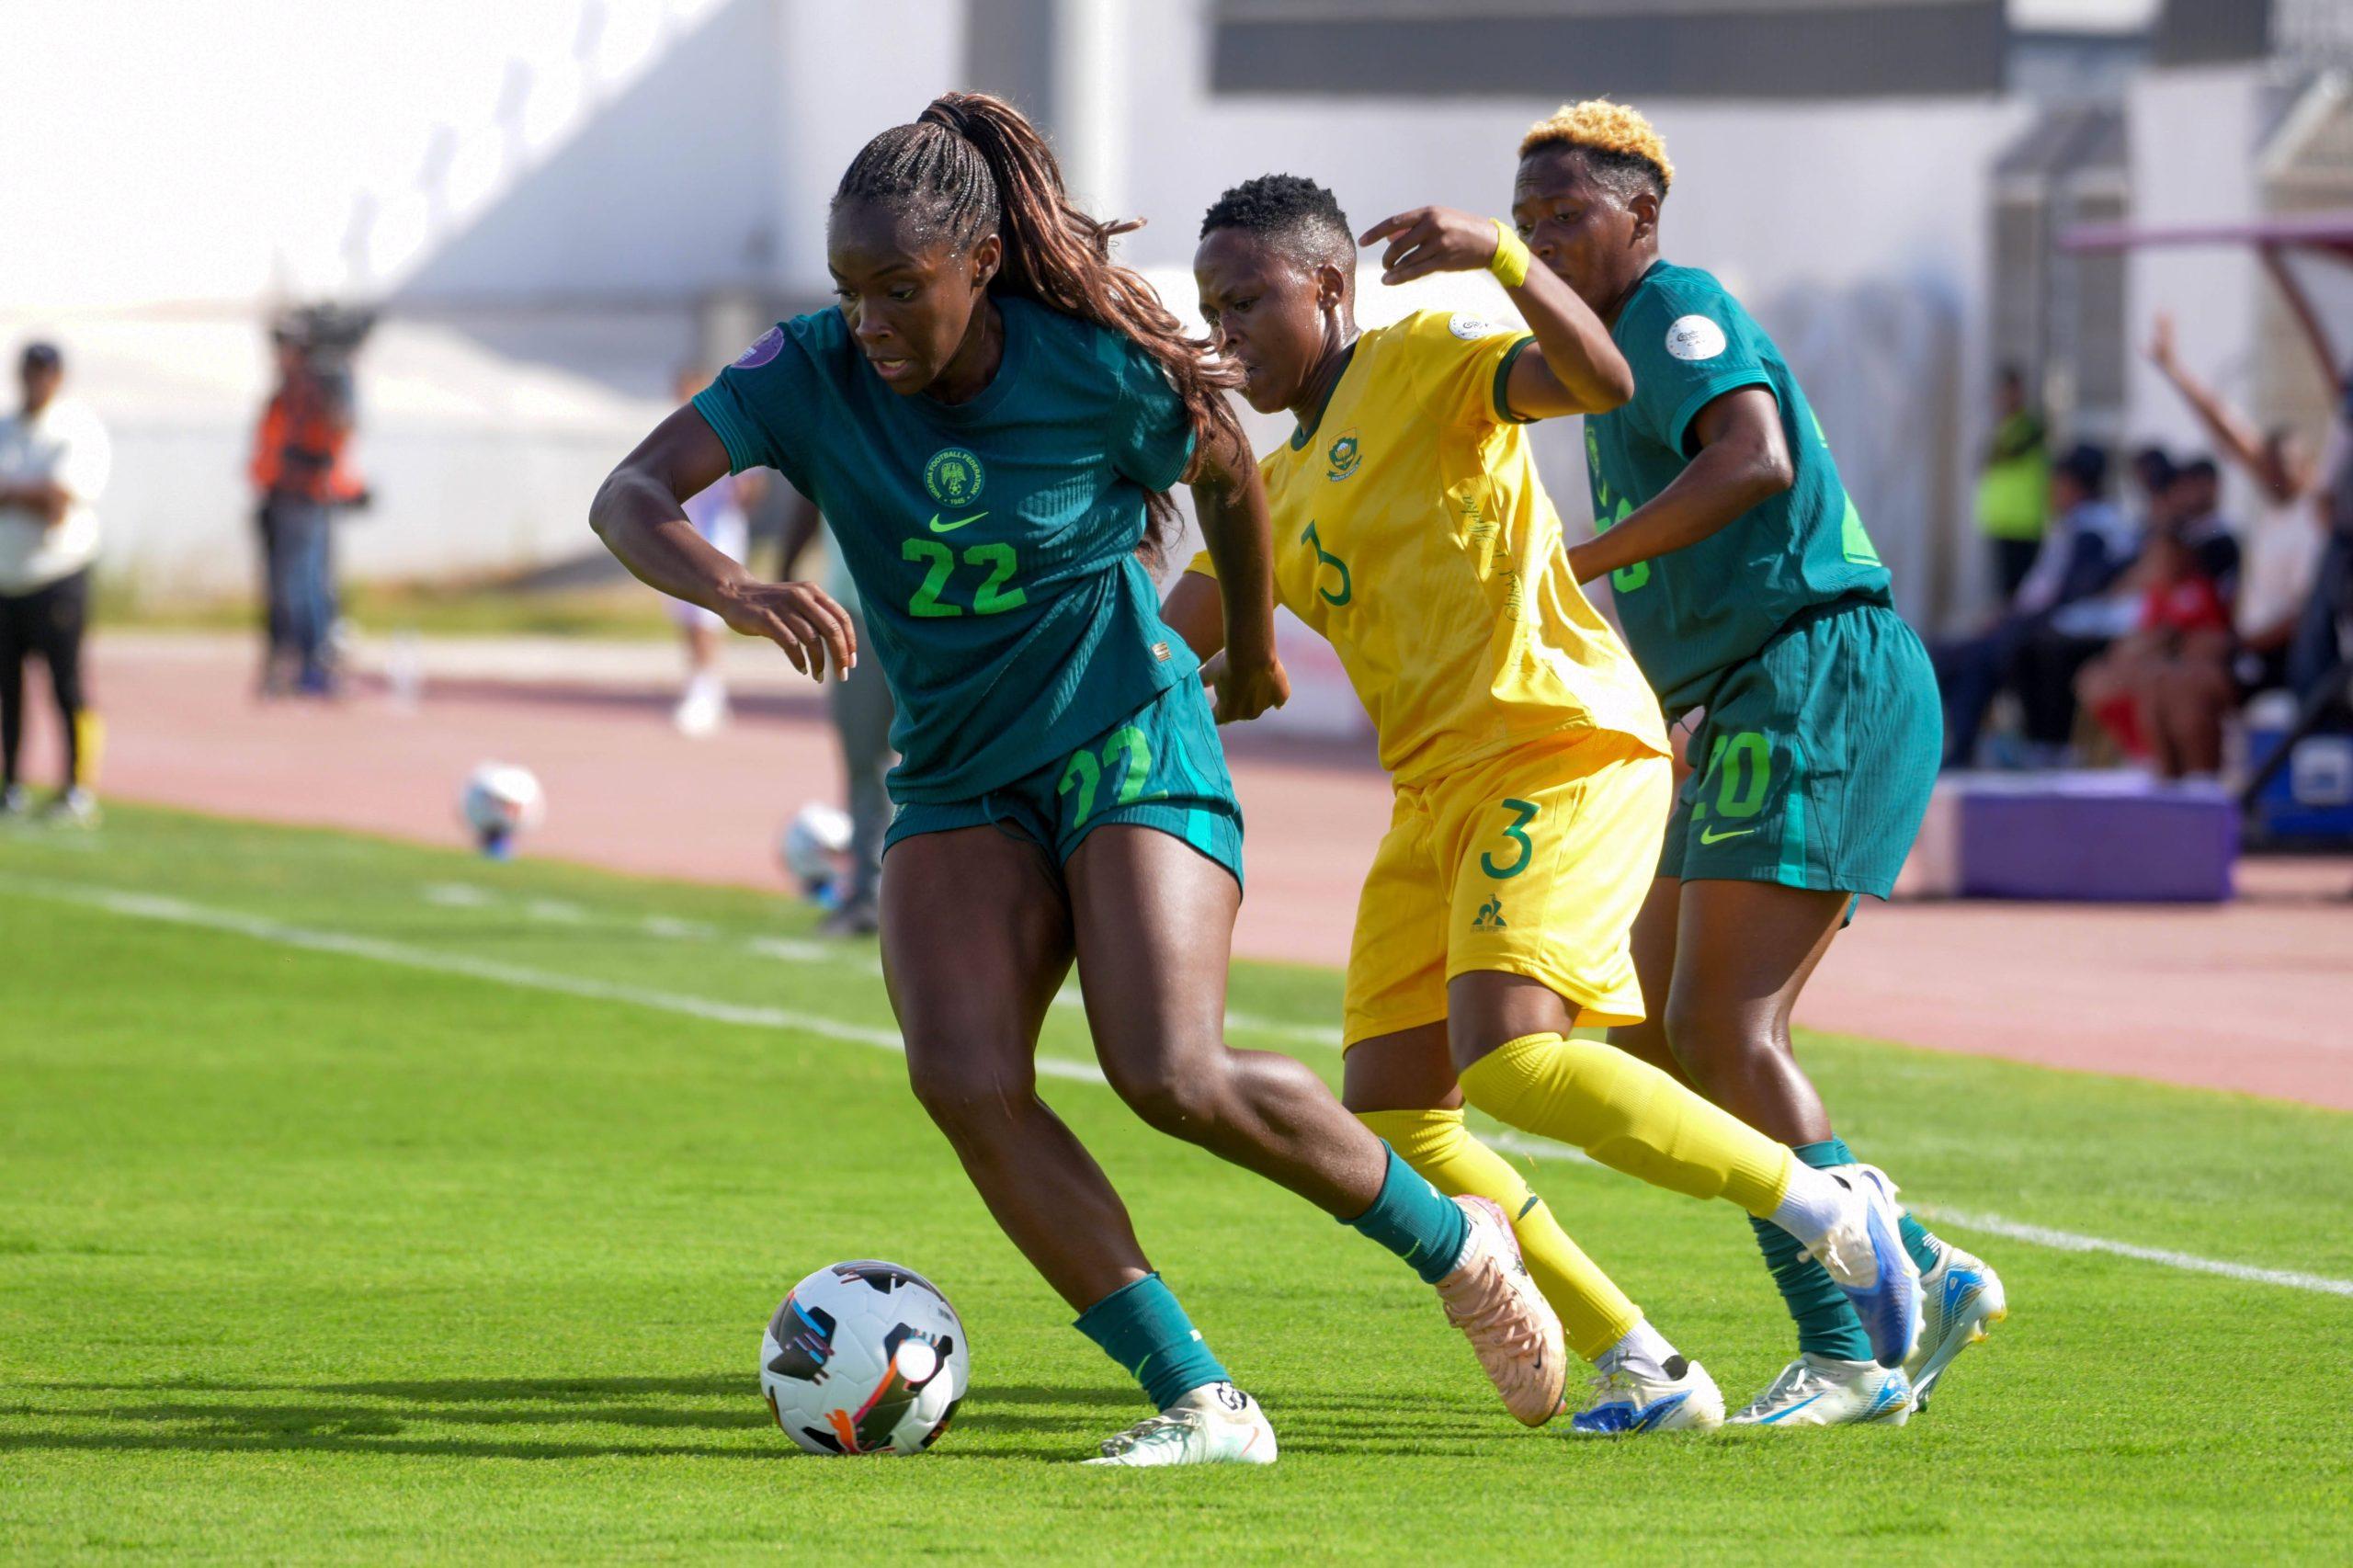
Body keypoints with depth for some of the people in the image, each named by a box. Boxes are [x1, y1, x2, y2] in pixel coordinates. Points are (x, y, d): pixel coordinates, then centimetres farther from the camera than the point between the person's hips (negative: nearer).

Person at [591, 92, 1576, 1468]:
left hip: (1128, 738, -4)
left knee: (1173, 1074, -22)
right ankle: (1199, 1401, -16)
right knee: (964, 1081, -20)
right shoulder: (813, 375, -11)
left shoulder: (1102, 370, -16)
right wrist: (735, 591, -43)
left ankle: (1455, 1242, 4)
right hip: (959, 782, 4)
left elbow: (1227, 472, 5)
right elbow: (629, 499, -22)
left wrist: (1255, 645, 22)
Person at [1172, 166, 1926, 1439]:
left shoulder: (1424, 358, -2)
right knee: (1389, 1117, -1)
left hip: (1561, 748, -9)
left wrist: (1499, 258, -33)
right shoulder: (1273, 492, 22)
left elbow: (1597, 378, -19)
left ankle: (1828, 1210, -14)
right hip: (1437, 794, 9)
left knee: (1510, 1060, -27)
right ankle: (1639, 1368, 5)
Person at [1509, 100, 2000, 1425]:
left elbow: (1756, 462, -26)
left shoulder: (1679, 311, -6)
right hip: (1742, 715, 10)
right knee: (1656, 1046, 7)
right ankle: (1922, 1278, 9)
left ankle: (1848, 1354, -16)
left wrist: (1570, 566, -27)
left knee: (1723, 1031, -16)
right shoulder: (1618, 356, 24)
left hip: (1820, 678, -10)